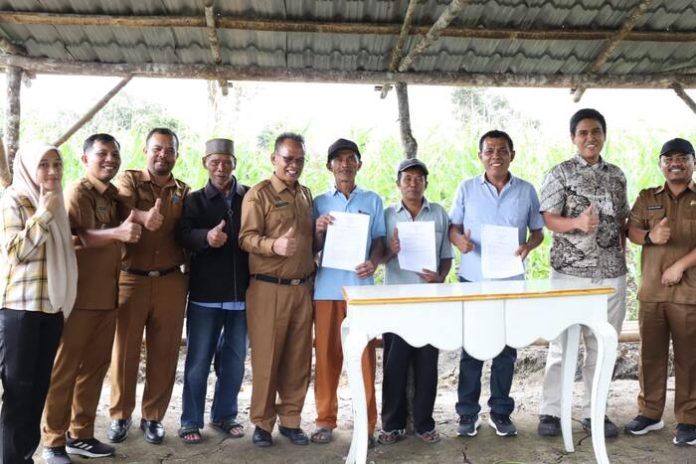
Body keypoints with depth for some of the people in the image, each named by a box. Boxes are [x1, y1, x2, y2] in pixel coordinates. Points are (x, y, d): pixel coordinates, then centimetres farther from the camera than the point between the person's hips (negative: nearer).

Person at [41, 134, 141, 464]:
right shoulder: (77, 193, -8)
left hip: (107, 296, 8)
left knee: (95, 367, 12)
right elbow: (69, 236, -24)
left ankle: (80, 435, 24)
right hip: (78, 296, -8)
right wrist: (116, 233, -32)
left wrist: (138, 223, 8)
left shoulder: (113, 195, 15)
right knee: (63, 370, 2)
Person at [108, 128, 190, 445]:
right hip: (130, 280, -2)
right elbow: (123, 208, -21)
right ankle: (120, 415, 23)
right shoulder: (128, 180, 1)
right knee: (125, 350, 6)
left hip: (170, 282, 2)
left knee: (164, 353, 7)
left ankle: (153, 416, 22)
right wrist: (143, 215, -43)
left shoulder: (184, 192, 10)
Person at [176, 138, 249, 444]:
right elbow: (183, 235, -11)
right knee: (198, 360, 5)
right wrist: (206, 236, -33)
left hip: (242, 292, 1)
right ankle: (191, 421, 19)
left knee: (234, 359, 12)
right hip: (205, 293, -1)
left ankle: (225, 415, 28)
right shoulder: (195, 200, 4)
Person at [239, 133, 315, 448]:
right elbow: (246, 238, -14)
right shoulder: (258, 194, -4)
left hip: (302, 288, 6)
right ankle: (263, 422, 16)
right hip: (269, 289, -6)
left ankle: (290, 419, 22)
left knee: (299, 358, 9)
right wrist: (275, 245, -31)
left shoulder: (305, 195, 16)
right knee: (267, 357, 1)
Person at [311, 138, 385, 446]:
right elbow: (313, 249, 9)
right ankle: (325, 420, 16)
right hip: (327, 288, 1)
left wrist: (374, 262, -14)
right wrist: (318, 231, -12)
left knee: (364, 355, 0)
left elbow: (379, 240, 7)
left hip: (361, 286, -1)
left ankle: (367, 424, 8)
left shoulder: (373, 200, 10)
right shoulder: (319, 202, 11)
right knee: (326, 355, 5)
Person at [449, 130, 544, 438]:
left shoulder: (526, 191, 5)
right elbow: (453, 227, 5)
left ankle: (501, 412, 23)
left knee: (506, 349, 8)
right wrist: (459, 239, -17)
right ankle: (468, 413, 16)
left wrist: (528, 246, -13)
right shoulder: (467, 189, 3)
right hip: (472, 281, -1)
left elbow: (538, 232, 9)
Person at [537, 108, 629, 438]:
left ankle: (594, 412, 19)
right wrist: (577, 222, -26)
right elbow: (548, 219, -8)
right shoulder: (559, 174, -2)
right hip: (569, 271, -4)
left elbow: (621, 221, 17)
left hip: (611, 272, 4)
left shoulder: (616, 175, 12)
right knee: (562, 342, 1)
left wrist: (623, 255, 9)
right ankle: (551, 412, 10)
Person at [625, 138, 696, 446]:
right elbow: (631, 230, 6)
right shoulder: (647, 198, 14)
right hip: (651, 291, 3)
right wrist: (649, 236, -15)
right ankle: (650, 413, 20)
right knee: (650, 354, 8)